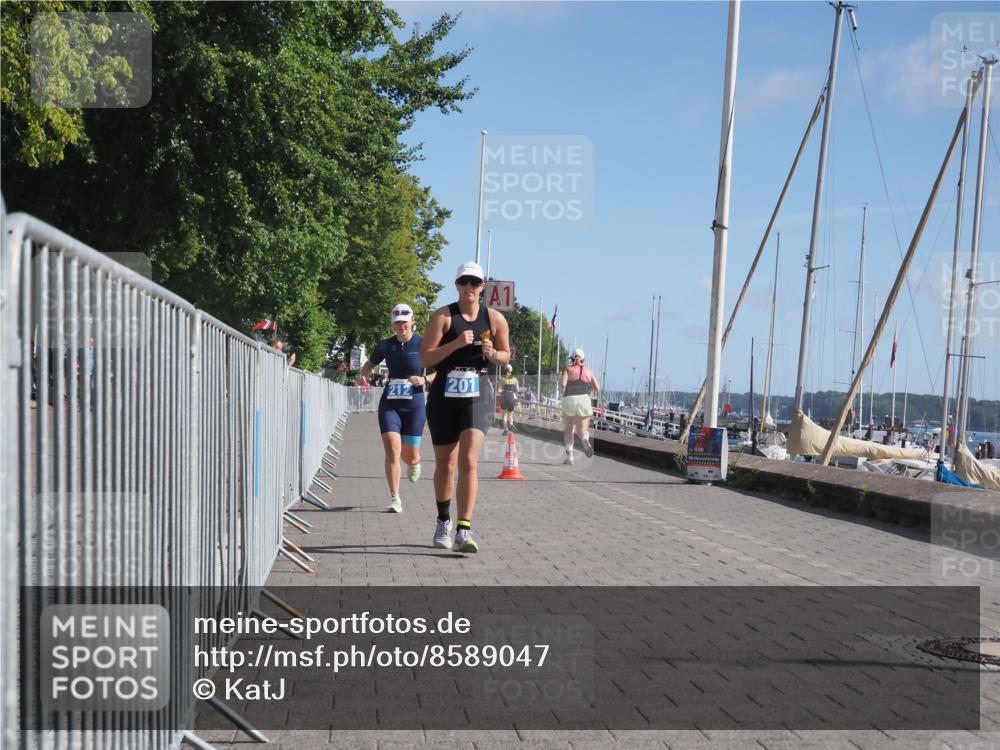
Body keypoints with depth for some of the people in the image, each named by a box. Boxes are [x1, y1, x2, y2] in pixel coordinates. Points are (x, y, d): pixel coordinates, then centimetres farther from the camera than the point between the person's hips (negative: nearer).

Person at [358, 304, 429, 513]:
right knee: (392, 449, -14)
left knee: (410, 455, 2)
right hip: (389, 404, 1)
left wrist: (424, 380, -16)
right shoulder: (386, 345, 5)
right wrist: (363, 376, -2)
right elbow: (370, 364, 19)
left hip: (414, 405, -1)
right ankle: (395, 499, -6)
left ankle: (414, 464, 43)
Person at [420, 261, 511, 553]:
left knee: (469, 461, -15)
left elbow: (506, 354, 16)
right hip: (444, 396, 0)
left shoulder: (495, 318, 4)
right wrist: (456, 344, -21)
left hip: (478, 395, 0)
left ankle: (463, 531, -17)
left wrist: (492, 354, -6)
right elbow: (425, 358, -9)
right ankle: (443, 522, 32)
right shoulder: (442, 316, -3)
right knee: (445, 464, 11)